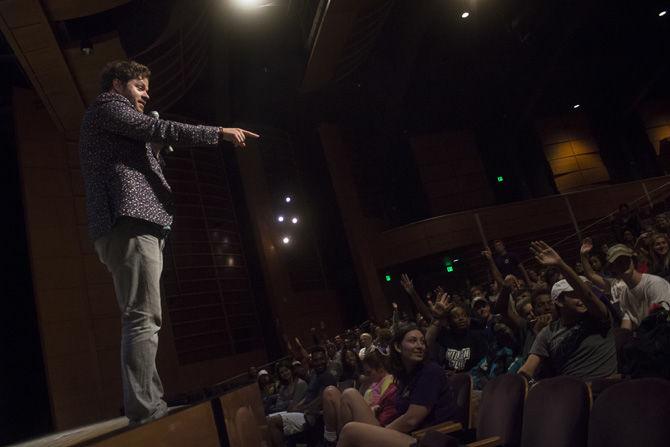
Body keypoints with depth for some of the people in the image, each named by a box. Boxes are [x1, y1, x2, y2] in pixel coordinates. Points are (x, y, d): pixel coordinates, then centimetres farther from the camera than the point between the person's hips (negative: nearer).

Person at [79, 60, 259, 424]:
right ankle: (144, 410, -18)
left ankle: (149, 406, 6)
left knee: (142, 321, 5)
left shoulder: (119, 122, 34)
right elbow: (159, 129, -8)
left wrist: (152, 145, 19)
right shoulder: (106, 105, 6)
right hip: (128, 222, -10)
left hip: (134, 224, 10)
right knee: (144, 320, -16)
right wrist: (219, 132, -6)